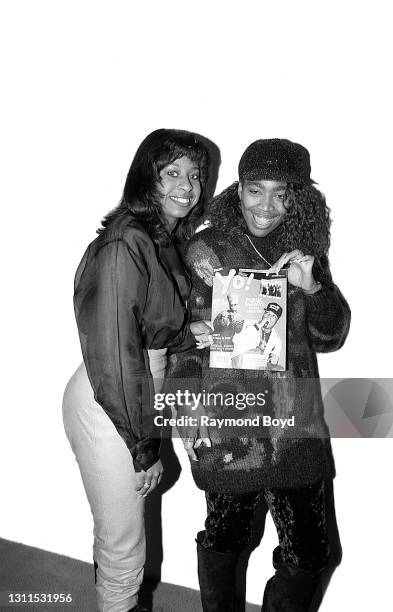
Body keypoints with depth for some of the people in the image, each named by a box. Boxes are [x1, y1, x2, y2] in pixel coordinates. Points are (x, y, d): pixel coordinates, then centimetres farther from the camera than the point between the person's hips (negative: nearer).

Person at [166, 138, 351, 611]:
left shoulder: (305, 252, 6)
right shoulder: (206, 251, -5)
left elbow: (330, 339, 5)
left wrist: (310, 287, -12)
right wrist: (185, 412, -4)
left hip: (296, 423, 3)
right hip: (228, 420, -3)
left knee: (310, 552, 9)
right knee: (224, 536, 16)